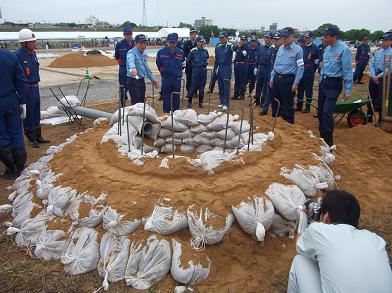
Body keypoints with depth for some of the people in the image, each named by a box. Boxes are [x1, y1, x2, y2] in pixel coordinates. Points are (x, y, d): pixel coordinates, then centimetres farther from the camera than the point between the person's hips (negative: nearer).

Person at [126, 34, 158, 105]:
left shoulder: (143, 54, 14)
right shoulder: (132, 52, -14)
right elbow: (131, 61, -37)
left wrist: (152, 79, 26)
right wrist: (133, 68, -58)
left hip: (141, 81, 9)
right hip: (133, 81, -9)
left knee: (142, 103, 13)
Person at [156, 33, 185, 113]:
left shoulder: (180, 52, -1)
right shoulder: (161, 52, -3)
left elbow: (183, 63, 13)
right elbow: (158, 65, 10)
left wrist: (178, 72, 10)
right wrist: (163, 72, 13)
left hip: (177, 79, 1)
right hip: (166, 79, -1)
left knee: (176, 98, 8)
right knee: (166, 98, 6)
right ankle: (166, 113, 16)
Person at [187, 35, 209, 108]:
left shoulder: (205, 51, 5)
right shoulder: (193, 51, -8)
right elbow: (188, 61, 3)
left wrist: (206, 63, 13)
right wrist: (194, 66, 9)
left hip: (204, 71, 4)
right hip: (196, 71, -4)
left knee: (202, 87, 8)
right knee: (194, 87, -2)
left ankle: (200, 103, 16)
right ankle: (189, 102, 9)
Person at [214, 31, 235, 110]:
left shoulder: (229, 46, -8)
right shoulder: (218, 47, 9)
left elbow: (233, 48, -33)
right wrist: (215, 68, 16)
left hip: (227, 69, -6)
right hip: (219, 68, 6)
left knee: (226, 87, -5)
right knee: (220, 87, 12)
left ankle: (225, 104, 0)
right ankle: (222, 102, 22)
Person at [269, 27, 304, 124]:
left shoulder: (298, 49, -9)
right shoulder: (281, 48, 9)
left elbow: (300, 68, -10)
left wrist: (296, 83, -13)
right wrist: (272, 78, 12)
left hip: (288, 79, -6)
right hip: (277, 78, 6)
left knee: (287, 104, 2)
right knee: (275, 102, 14)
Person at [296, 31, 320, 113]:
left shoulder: (315, 48, -4)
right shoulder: (302, 47, 10)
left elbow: (316, 62, -3)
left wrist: (313, 71, -5)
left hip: (309, 72, -5)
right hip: (300, 71, 5)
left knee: (308, 89, 2)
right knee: (300, 89, 10)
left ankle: (308, 107, 10)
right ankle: (299, 106, 19)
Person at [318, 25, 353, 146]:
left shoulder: (344, 49, -13)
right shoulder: (327, 48, 8)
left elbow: (348, 70, -14)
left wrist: (348, 90, -14)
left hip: (334, 84, -7)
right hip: (323, 82, 7)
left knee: (327, 112, -15)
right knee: (320, 111, 11)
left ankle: (329, 142, -6)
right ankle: (322, 137, 26)